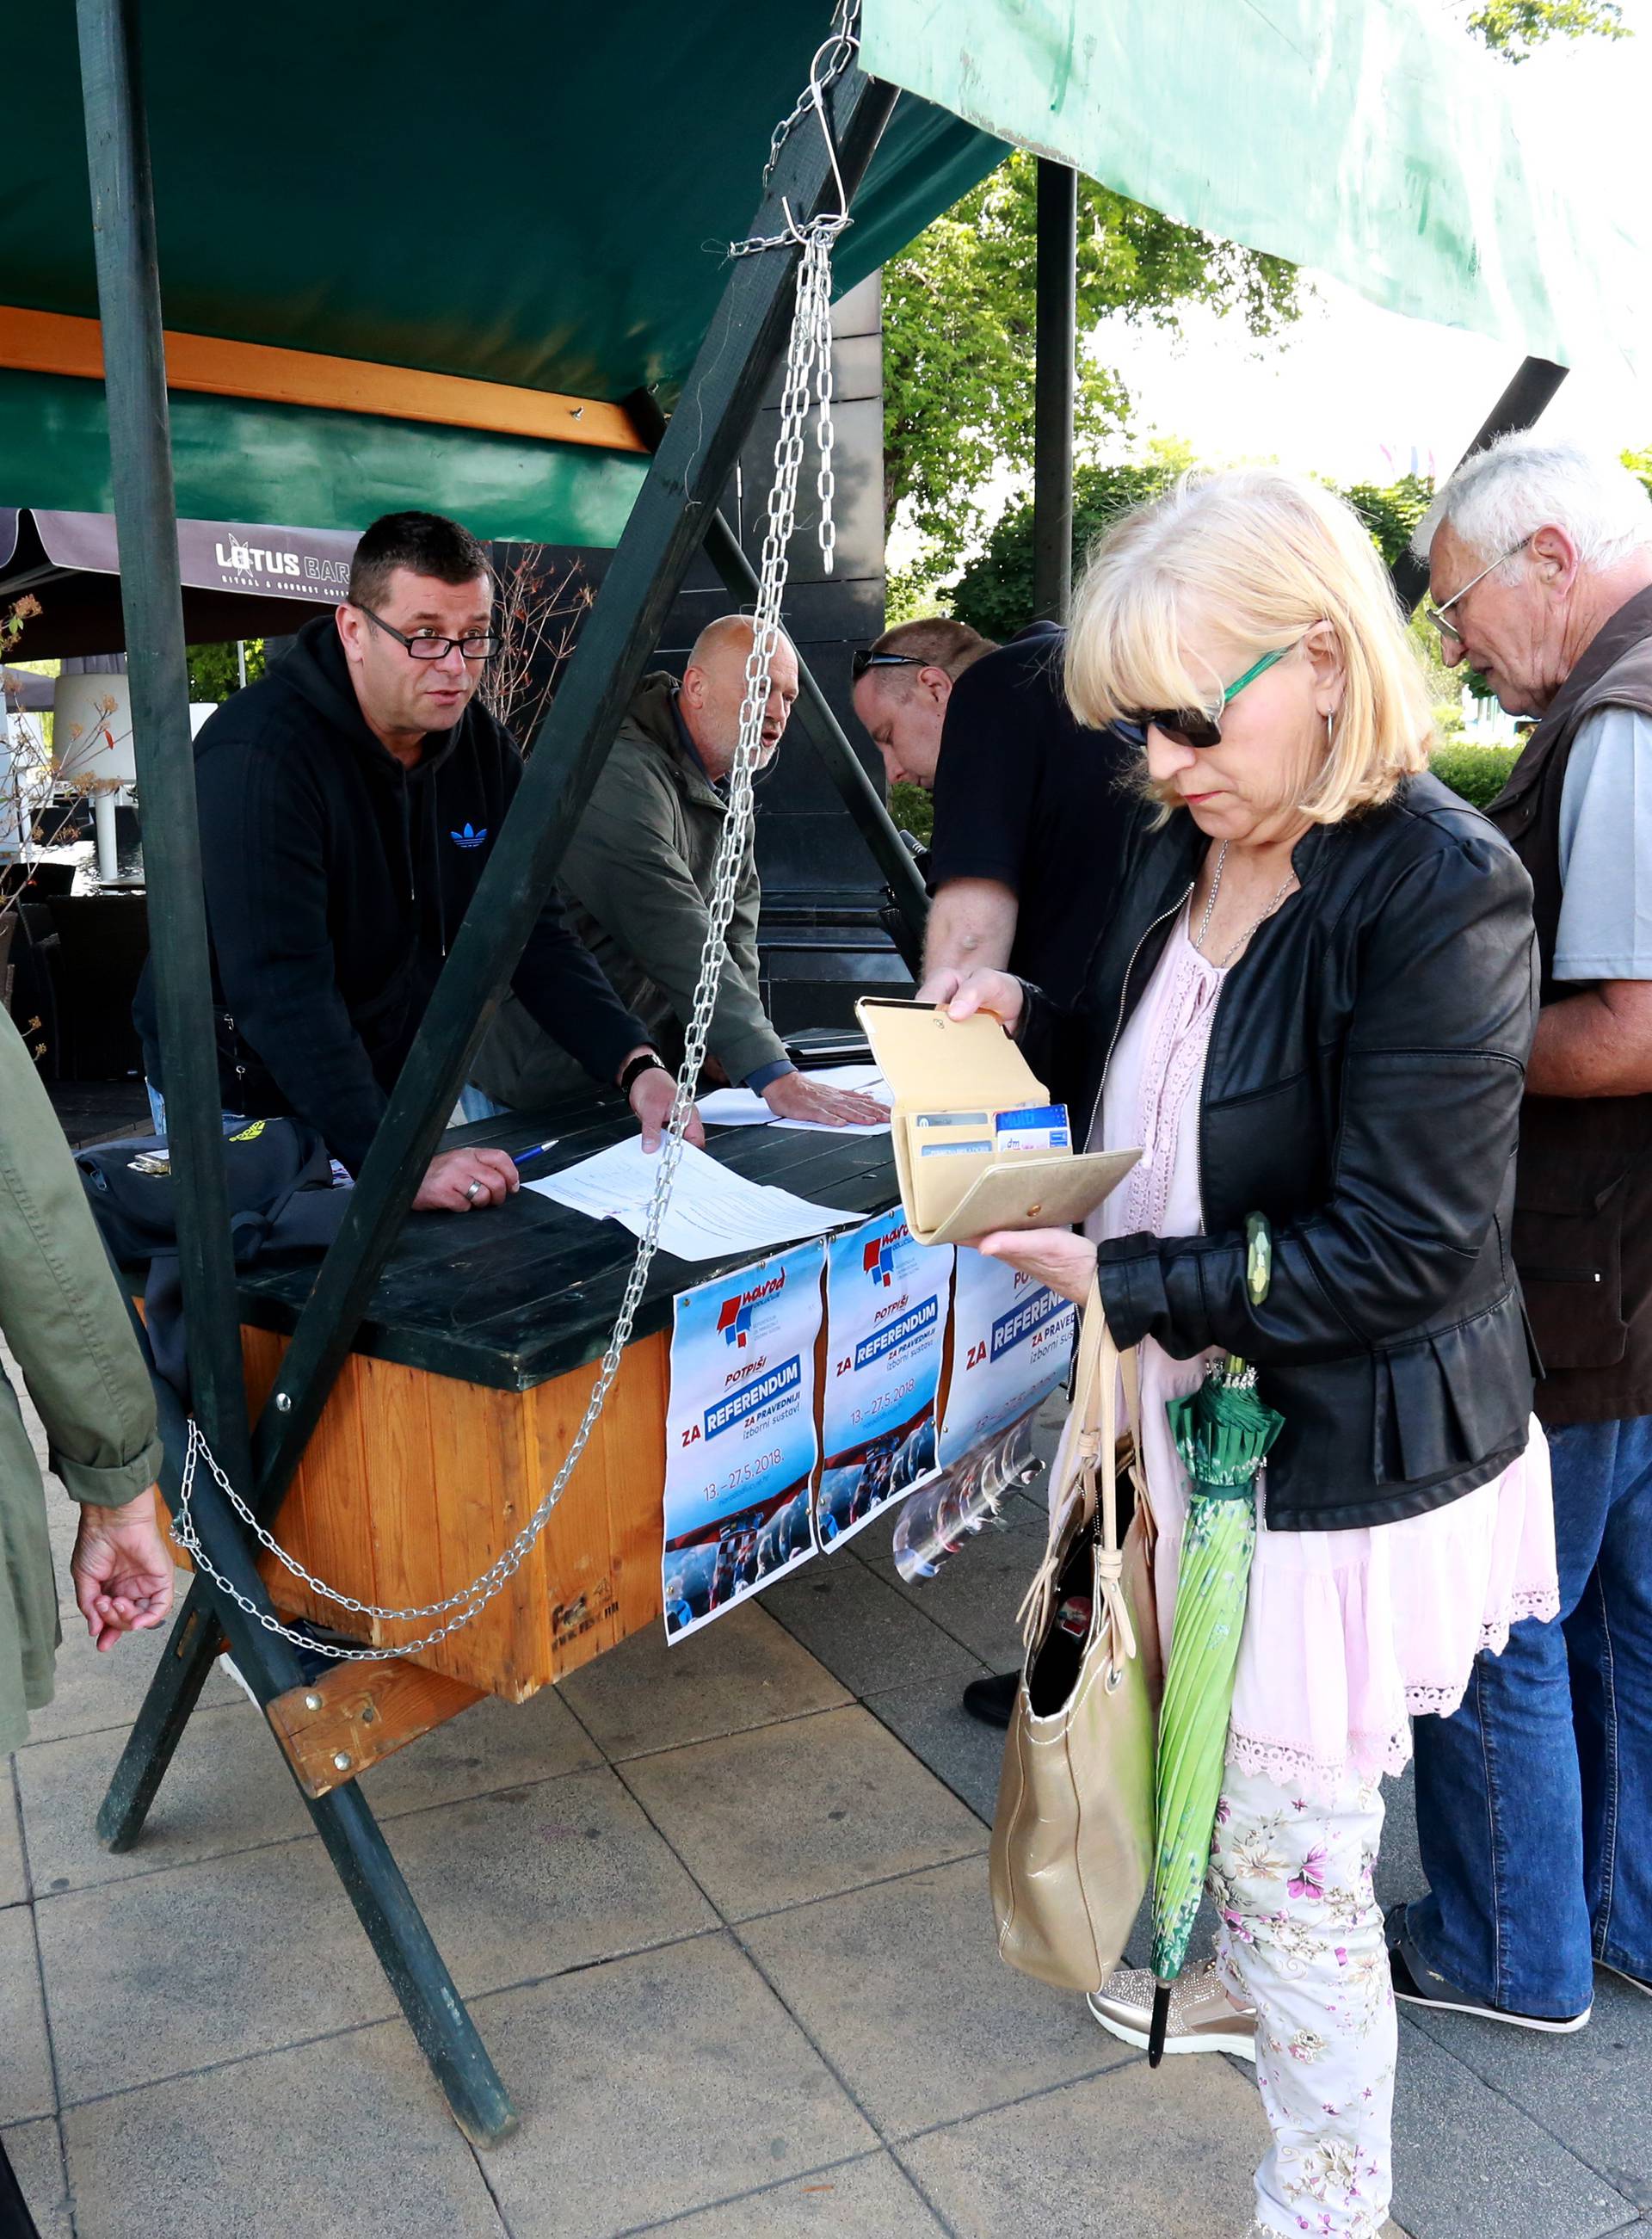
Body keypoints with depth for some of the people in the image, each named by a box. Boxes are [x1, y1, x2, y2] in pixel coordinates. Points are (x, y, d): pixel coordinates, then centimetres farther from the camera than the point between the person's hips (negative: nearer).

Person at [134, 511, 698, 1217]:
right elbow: (281, 987, -30)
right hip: (254, 1106, -5)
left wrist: (637, 1065, -15)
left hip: (401, 1082, 6)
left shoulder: (481, 746, 0)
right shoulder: (257, 756, -23)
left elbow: (534, 934, 0)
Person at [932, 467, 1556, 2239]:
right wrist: (1032, 1028, -2)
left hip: (1348, 1462, -8)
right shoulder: (1178, 855, 1)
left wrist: (1118, 1279, -23)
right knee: (1227, 1774, 28)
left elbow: (1402, 1252, -24)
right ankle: (1238, 1988, 56)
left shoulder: (1437, 890, -23)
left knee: (1296, 1855, 7)